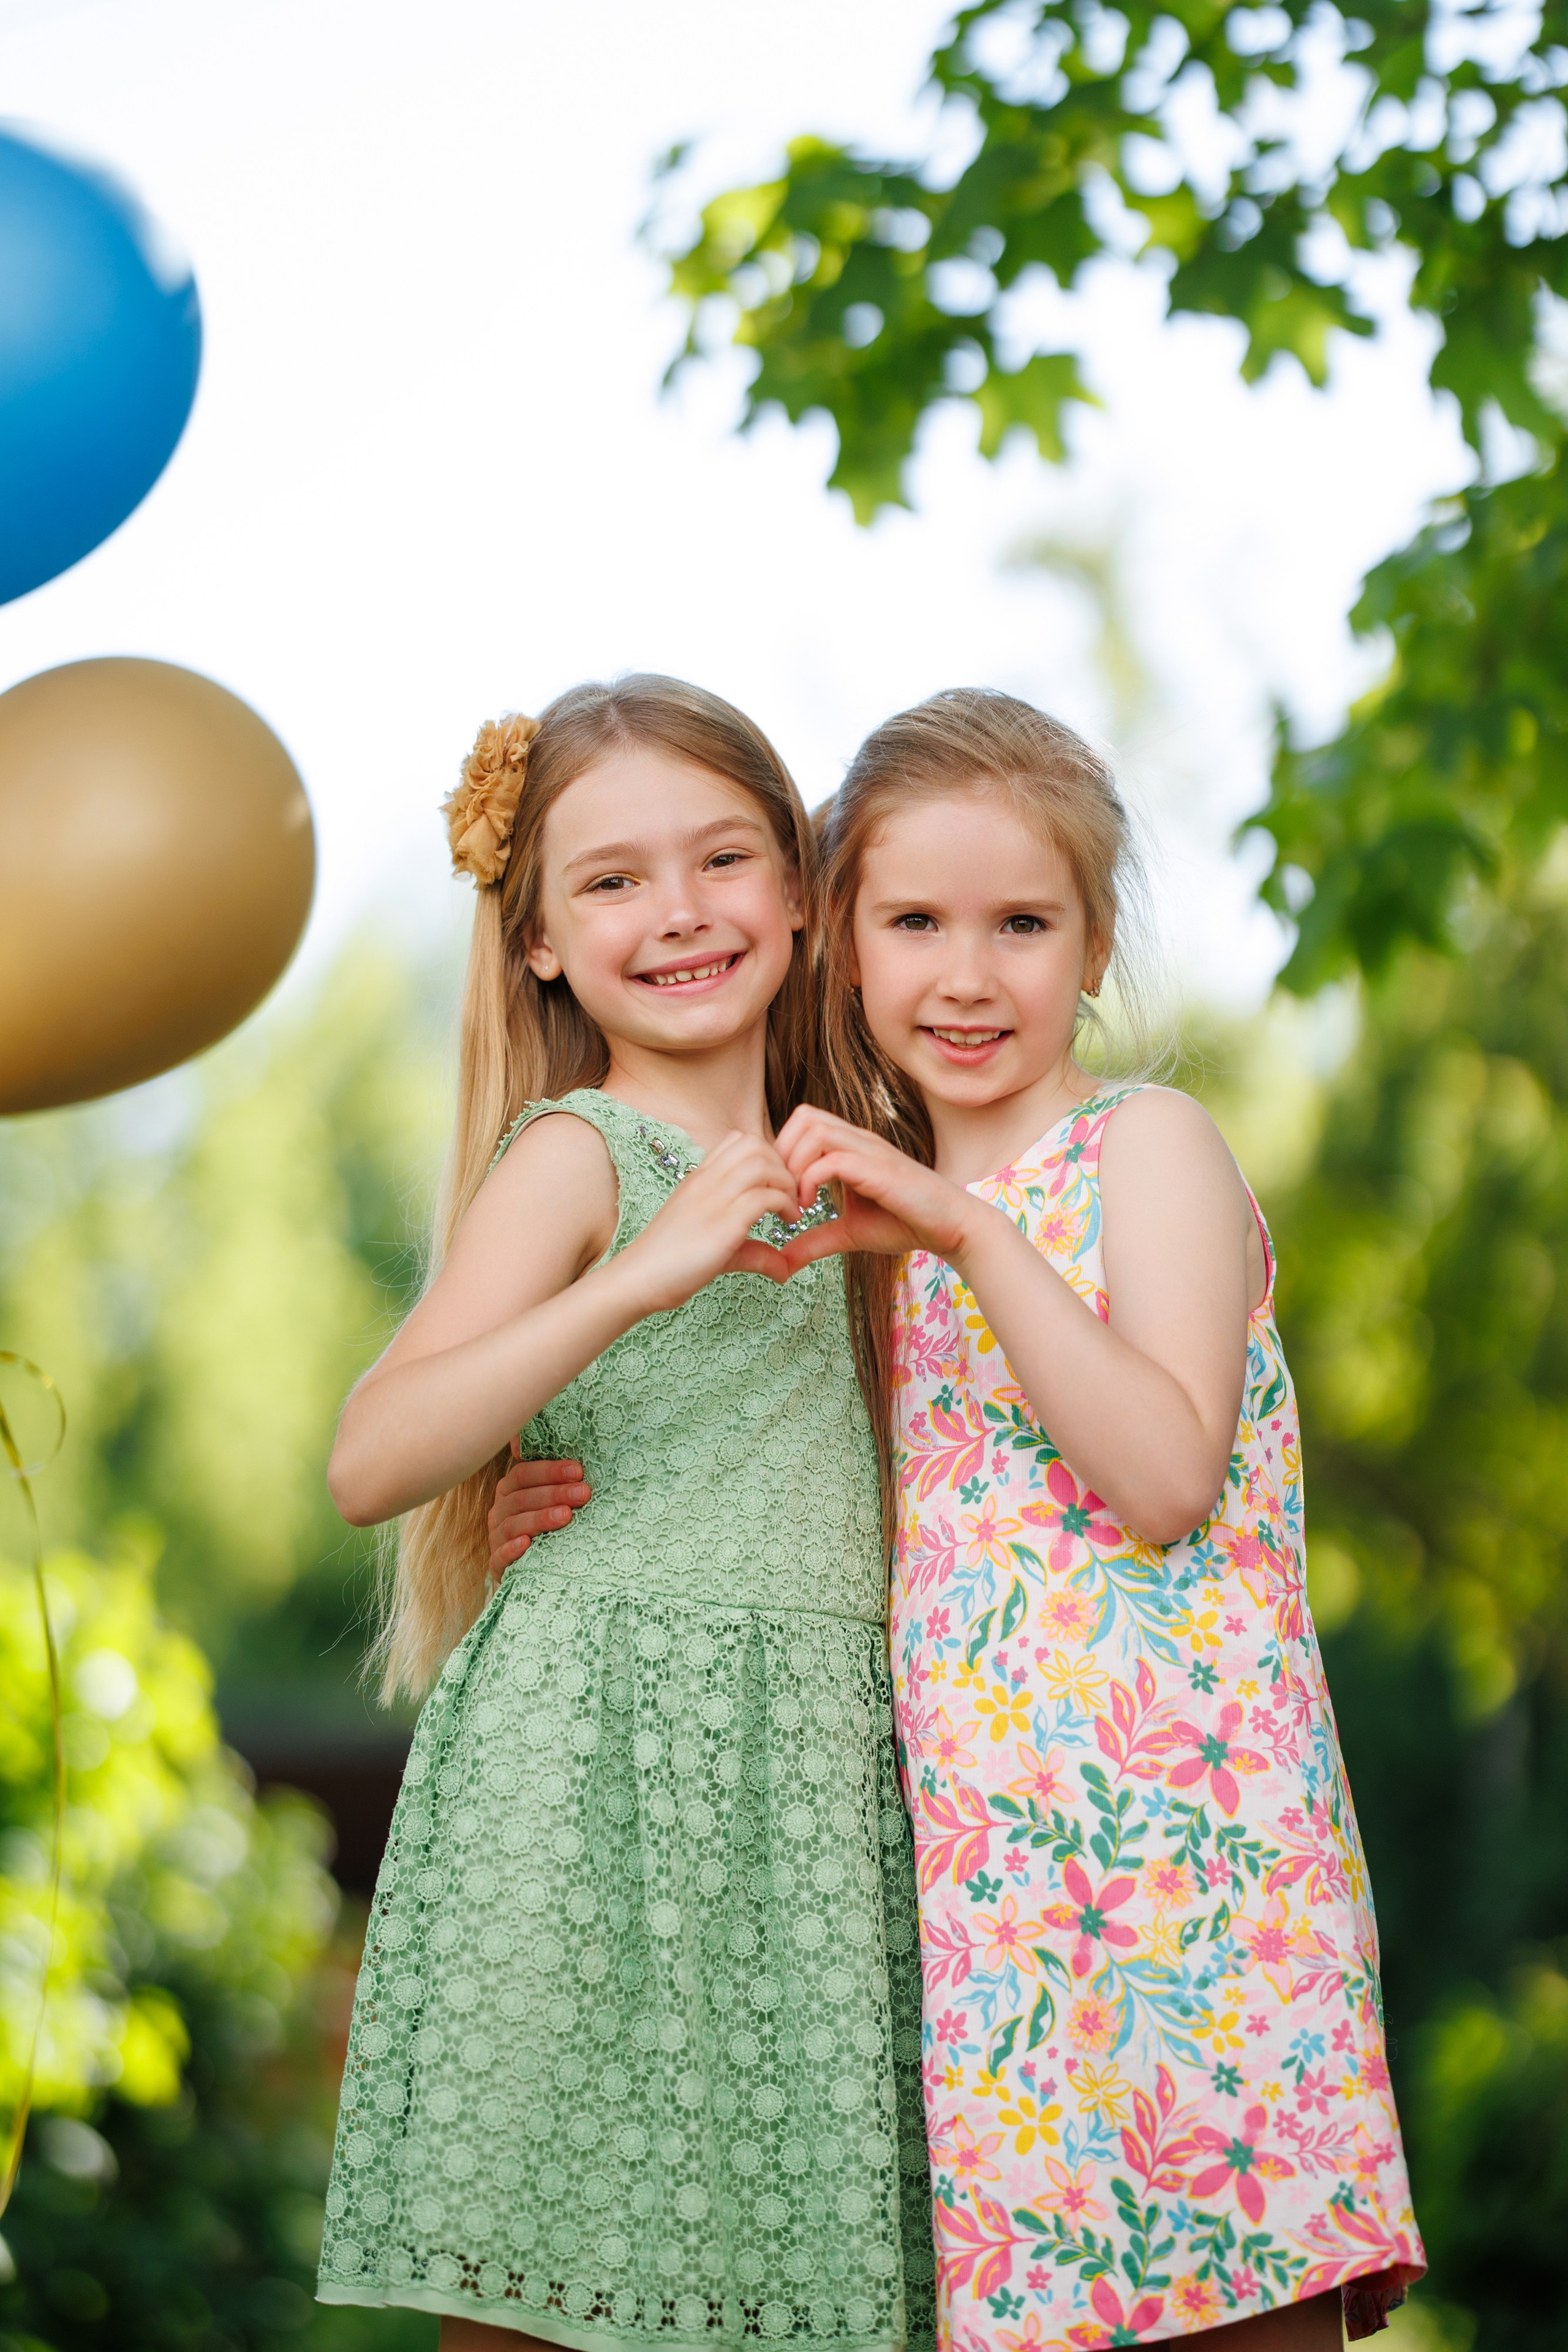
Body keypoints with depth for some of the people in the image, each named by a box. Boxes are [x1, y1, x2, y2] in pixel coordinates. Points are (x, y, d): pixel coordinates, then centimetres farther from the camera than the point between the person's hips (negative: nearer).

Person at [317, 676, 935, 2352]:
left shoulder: (805, 1174, 17)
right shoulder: (577, 1151, -2)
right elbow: (370, 1462, -15)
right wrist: (637, 1279, -24)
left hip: (806, 1762, 6)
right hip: (602, 1755, -6)